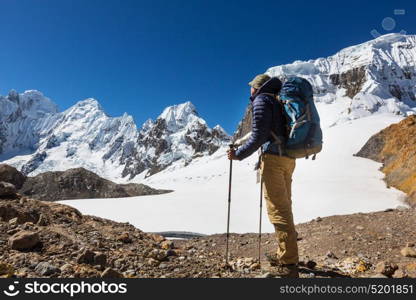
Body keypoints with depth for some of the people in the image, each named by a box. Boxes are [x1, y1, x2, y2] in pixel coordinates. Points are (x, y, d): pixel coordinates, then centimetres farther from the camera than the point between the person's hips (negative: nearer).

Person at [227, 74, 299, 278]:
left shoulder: (262, 101, -2)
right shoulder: (278, 101, 23)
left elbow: (258, 136, -13)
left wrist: (239, 154, -5)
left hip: (273, 158, -9)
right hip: (288, 159, 9)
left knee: (277, 209, -8)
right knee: (284, 206, 14)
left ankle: (289, 264, -6)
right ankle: (284, 255, 25)